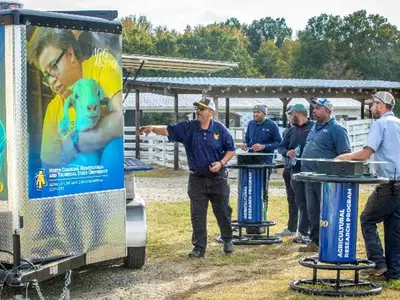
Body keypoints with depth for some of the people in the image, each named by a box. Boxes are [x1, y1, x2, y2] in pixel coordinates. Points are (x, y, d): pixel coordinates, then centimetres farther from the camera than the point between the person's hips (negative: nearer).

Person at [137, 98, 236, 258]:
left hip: (218, 178, -1)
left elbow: (231, 149, 2)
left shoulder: (220, 129, -4)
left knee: (223, 211, 9)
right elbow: (168, 130, -11)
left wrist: (221, 162, -14)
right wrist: (153, 128, -30)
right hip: (197, 178, 1)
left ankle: (227, 240, 29)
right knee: (197, 215, 2)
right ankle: (199, 247, 10)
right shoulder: (188, 128, -2)